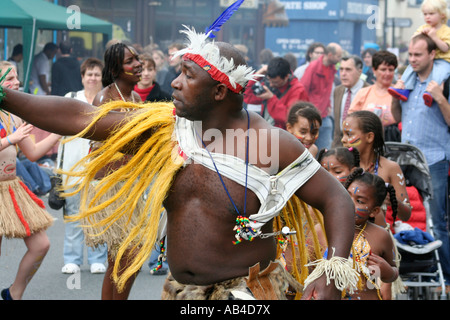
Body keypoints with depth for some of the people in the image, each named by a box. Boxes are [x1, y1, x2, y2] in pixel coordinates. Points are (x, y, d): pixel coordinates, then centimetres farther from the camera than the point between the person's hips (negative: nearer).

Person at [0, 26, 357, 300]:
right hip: (179, 288, 5)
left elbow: (336, 199, -11)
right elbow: (79, 118, -2)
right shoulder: (165, 127, -1)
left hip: (249, 290, -4)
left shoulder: (272, 143, -12)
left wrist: (332, 273, -24)